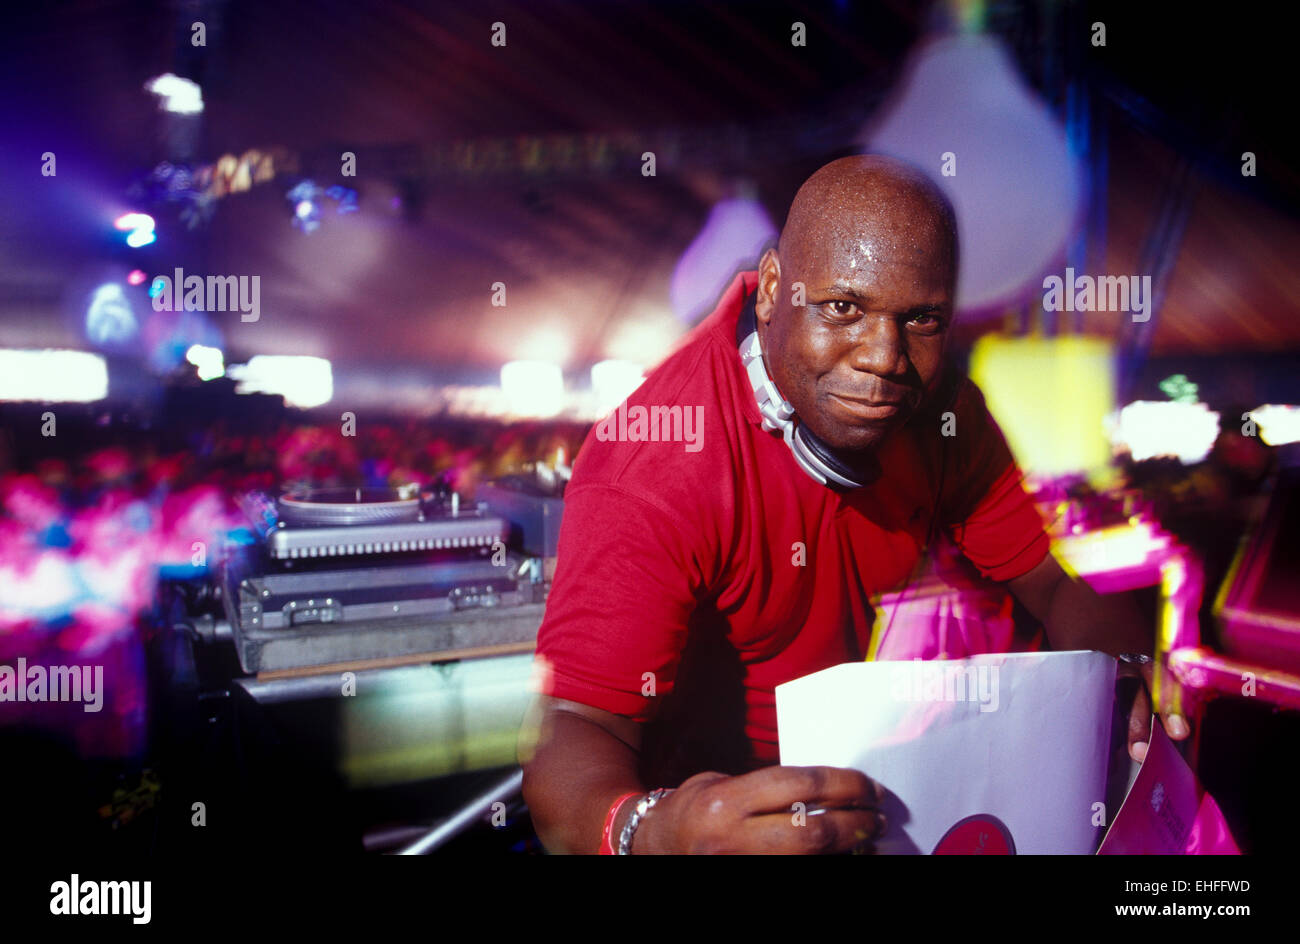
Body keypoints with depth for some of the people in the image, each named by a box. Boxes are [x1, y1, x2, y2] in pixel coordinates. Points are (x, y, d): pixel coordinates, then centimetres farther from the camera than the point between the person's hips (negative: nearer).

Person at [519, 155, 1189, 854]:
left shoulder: (936, 405, -9)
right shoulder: (652, 470, -27)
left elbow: (1058, 579, -2)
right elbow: (574, 726, -33)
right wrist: (648, 834, -55)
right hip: (704, 789, -4)